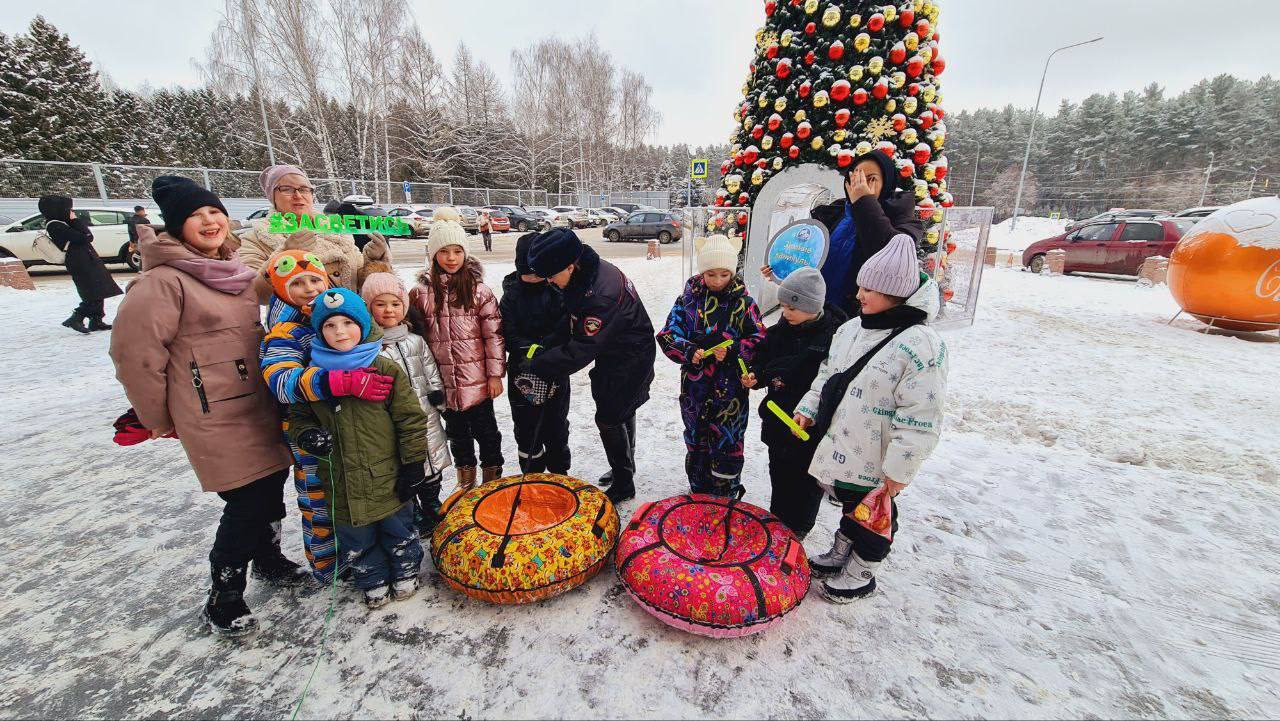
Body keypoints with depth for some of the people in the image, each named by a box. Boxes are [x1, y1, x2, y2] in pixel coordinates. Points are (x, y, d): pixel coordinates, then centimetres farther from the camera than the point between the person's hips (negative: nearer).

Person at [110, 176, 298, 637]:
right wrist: (157, 417, -4)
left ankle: (269, 560, 40)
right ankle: (223, 599, 19)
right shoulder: (164, 280, -13)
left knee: (273, 485, 16)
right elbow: (134, 350, -12)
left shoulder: (234, 270, 10)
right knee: (247, 502, -3)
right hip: (215, 416, -7)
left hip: (258, 405, 7)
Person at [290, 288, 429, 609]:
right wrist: (307, 435, -11)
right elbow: (297, 416, 13)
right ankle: (374, 582, 42)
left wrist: (413, 464, -8)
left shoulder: (387, 369, -11)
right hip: (343, 483, 3)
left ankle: (405, 574, 41)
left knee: (398, 529, 16)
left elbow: (411, 419, -8)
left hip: (388, 477, -3)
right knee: (357, 540, 19)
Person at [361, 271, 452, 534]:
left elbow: (434, 377, 13)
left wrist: (441, 403, 12)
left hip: (427, 421, 5)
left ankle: (434, 512, 39)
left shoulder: (416, 341, 7)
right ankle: (417, 522, 25)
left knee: (432, 474, 19)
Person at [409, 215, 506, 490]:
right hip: (444, 381, 3)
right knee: (456, 431, 18)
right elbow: (415, 332, 5)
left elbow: (494, 334, -6)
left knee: (485, 429, 12)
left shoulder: (479, 289, -6)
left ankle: (493, 476, 31)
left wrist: (495, 374, -8)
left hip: (477, 379, -2)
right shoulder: (421, 291, -1)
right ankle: (466, 478, 38)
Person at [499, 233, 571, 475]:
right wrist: (530, 350, -27)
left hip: (555, 373, 0)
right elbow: (508, 335, -10)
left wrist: (539, 348, -22)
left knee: (556, 426, 16)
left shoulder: (559, 291, -6)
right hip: (522, 373, 1)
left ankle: (559, 473, 35)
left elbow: (566, 331, -12)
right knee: (527, 429, 9)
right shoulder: (512, 294, -3)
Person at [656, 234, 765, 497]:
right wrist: (688, 352, -21)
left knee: (727, 445, 8)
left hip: (730, 388, -2)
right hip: (694, 385, 3)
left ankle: (727, 496, 30)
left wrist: (732, 352, -22)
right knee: (696, 441, 18)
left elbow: (759, 341, -5)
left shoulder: (742, 302, -6)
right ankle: (698, 492, 39)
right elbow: (668, 335, -4)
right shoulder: (689, 298, -2)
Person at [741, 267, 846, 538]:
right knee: (779, 474, 23)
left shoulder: (834, 335, -21)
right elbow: (763, 359, 12)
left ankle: (797, 527, 37)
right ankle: (778, 518, 44)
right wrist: (756, 376, -8)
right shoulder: (781, 330, -2)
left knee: (806, 479, 15)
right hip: (778, 421, 6)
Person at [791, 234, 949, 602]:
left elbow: (921, 419, -22)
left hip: (875, 460, -7)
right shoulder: (852, 328, 2)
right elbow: (827, 375, 14)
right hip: (840, 447, 7)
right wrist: (808, 409, 7)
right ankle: (840, 554, 48)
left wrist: (900, 469, -20)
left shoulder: (919, 345, -23)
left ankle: (860, 574, 37)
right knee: (849, 502, 26)